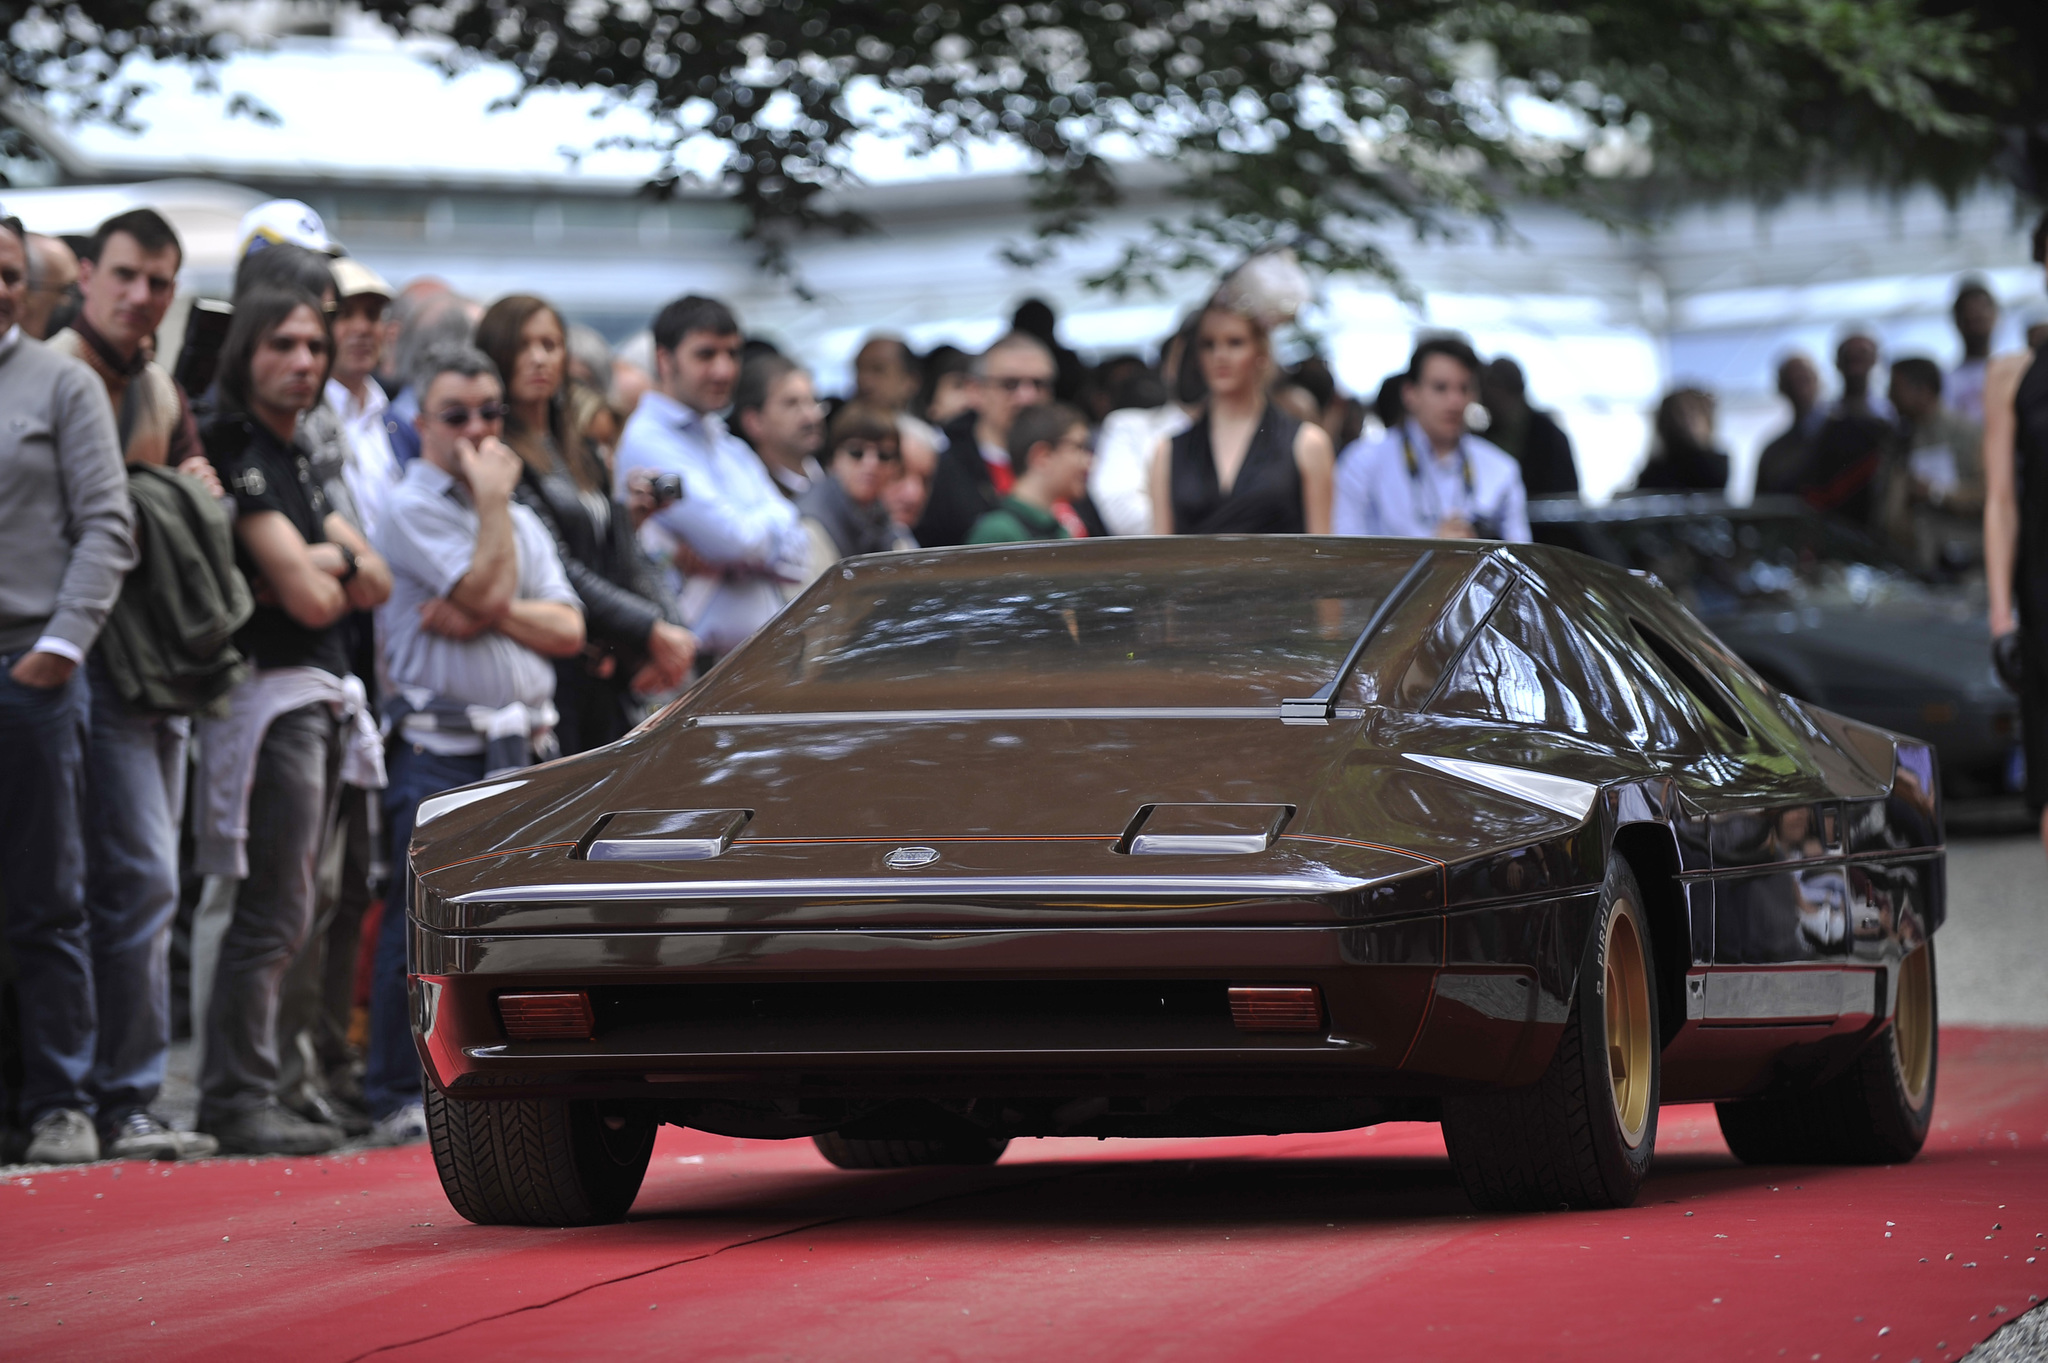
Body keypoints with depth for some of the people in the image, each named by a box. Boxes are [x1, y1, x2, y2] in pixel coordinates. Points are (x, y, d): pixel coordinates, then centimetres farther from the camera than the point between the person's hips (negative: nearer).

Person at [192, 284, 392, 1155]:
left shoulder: (296, 459, 19)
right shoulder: (238, 453, -10)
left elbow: (377, 583, 12)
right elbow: (308, 598, -16)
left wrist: (327, 563, -7)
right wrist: (339, 574, 4)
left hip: (320, 699, 10)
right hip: (271, 694, -10)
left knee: (281, 912, 11)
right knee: (275, 913, -11)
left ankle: (229, 1097, 15)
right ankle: (241, 1104, -9)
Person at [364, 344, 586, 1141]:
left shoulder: (521, 520, 18)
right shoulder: (412, 511, -3)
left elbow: (568, 628, 8)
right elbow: (486, 589, -15)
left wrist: (491, 615, -8)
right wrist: (493, 499, -5)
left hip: (525, 747, 6)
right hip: (440, 751, -6)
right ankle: (400, 1096, -1)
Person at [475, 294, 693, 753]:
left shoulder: (578, 451, 20)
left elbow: (625, 555, 16)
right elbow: (553, 568, -14)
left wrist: (671, 627, -2)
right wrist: (651, 630, -14)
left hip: (607, 678, 8)